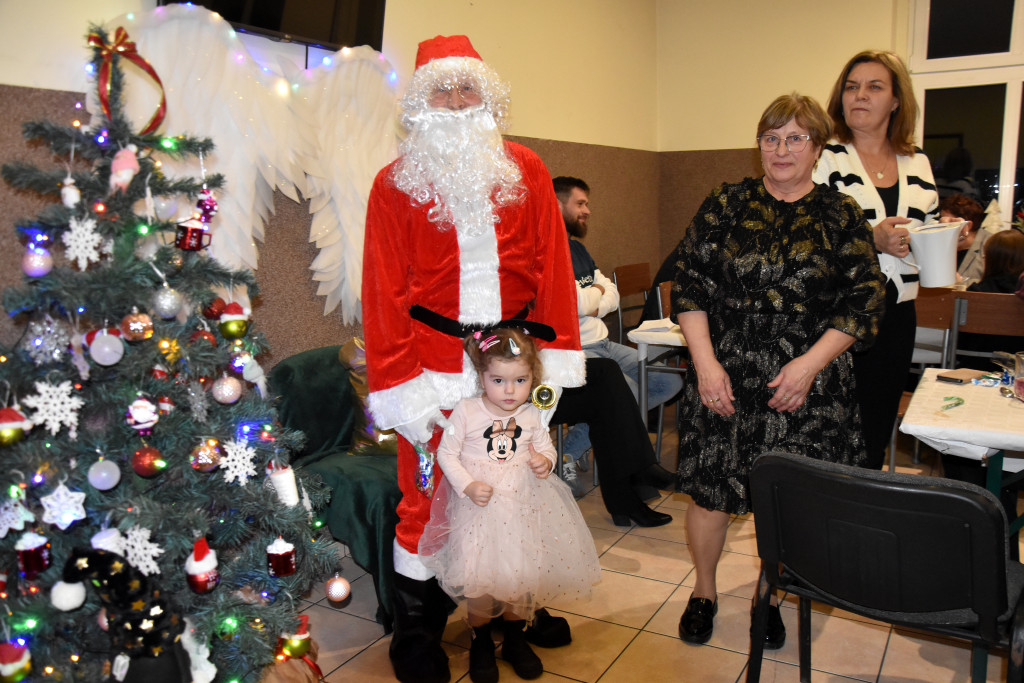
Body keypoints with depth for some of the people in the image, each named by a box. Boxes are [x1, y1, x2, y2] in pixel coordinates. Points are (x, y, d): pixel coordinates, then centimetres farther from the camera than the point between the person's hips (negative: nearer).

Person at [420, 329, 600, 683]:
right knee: (480, 577, 1)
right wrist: (467, 485, -18)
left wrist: (545, 461, -12)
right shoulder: (466, 411, -11)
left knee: (522, 575, 9)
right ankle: (481, 643, 27)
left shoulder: (532, 415, -3)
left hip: (524, 504, 3)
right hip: (479, 506, -2)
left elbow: (546, 447, 11)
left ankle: (515, 638, 34)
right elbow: (446, 453, -6)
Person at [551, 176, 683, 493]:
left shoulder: (578, 248, 19)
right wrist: (596, 292, 1)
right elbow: (576, 303, -21)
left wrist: (590, 303, -6)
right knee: (627, 391, -31)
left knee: (670, 381, 4)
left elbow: (612, 297, 16)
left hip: (603, 344, 10)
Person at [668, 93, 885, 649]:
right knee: (710, 488, 5)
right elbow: (688, 284, 0)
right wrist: (706, 362, -9)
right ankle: (704, 590, 29)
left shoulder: (841, 216, 4)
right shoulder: (726, 205, 4)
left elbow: (863, 301, 1)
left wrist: (811, 363, -11)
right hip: (724, 378, 0)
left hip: (807, 385, 0)